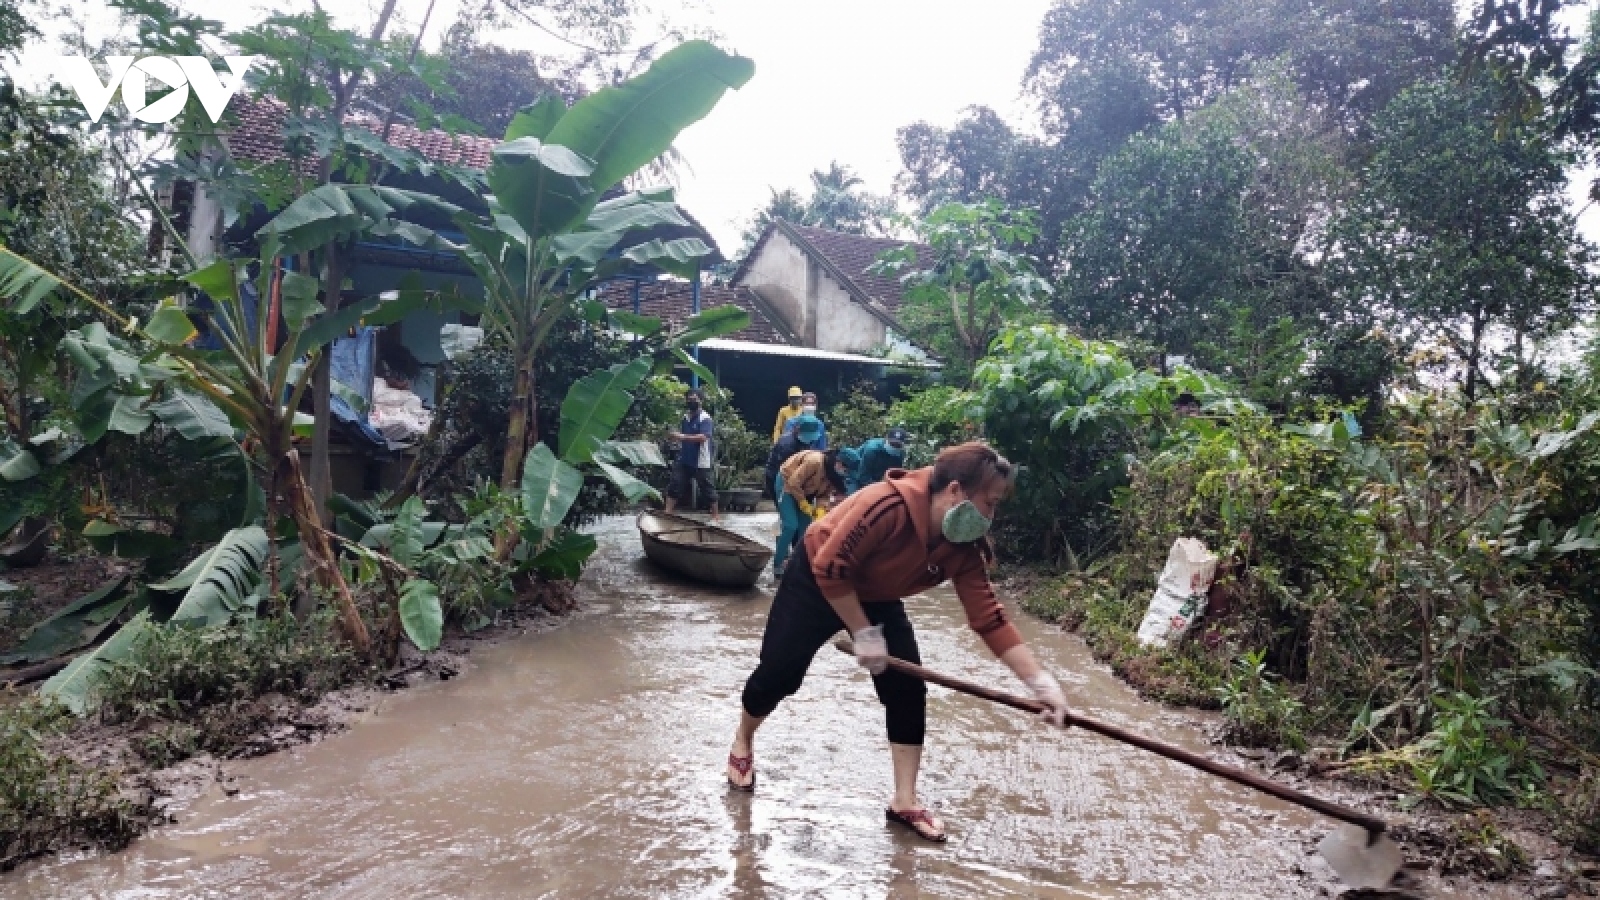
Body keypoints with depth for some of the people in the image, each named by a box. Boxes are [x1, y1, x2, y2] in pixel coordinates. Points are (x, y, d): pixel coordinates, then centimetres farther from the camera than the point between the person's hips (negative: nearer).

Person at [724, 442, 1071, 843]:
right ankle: (742, 744, 33)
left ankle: (904, 802, 7)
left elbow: (990, 619, -18)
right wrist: (864, 633, -25)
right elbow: (830, 570, -33)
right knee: (779, 673, 1)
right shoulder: (888, 505, -39)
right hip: (814, 582, -6)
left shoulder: (963, 548, -19)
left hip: (877, 598, 6)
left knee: (908, 689, -4)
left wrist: (1041, 682, -24)